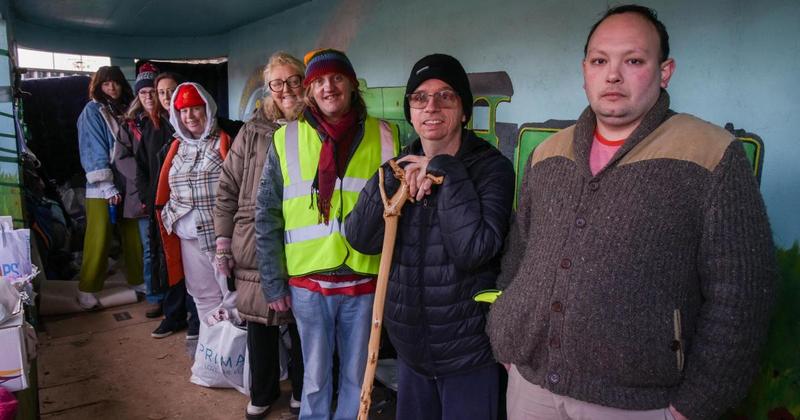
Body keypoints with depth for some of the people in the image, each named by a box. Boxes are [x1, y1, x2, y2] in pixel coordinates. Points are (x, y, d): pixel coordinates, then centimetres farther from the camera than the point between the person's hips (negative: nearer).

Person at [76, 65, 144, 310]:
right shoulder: (92, 111, 0)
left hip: (128, 184, 5)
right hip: (102, 187, -5)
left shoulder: (126, 111, 15)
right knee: (99, 239, -4)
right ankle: (87, 290, 7)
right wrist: (108, 186, -17)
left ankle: (137, 280, 22)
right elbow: (93, 151, -9)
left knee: (133, 236, 8)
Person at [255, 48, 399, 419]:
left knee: (357, 376, 15)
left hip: (365, 280, 0)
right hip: (308, 281, 0)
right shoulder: (287, 140, 0)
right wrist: (273, 283, 1)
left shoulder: (384, 137, -1)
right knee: (315, 377, 15)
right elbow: (267, 218, 3)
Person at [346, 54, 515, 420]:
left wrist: (448, 172, -21)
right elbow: (361, 239, -7)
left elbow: (472, 251, -24)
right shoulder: (401, 166, 3)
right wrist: (394, 182, -19)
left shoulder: (492, 167, -12)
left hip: (469, 354, -4)